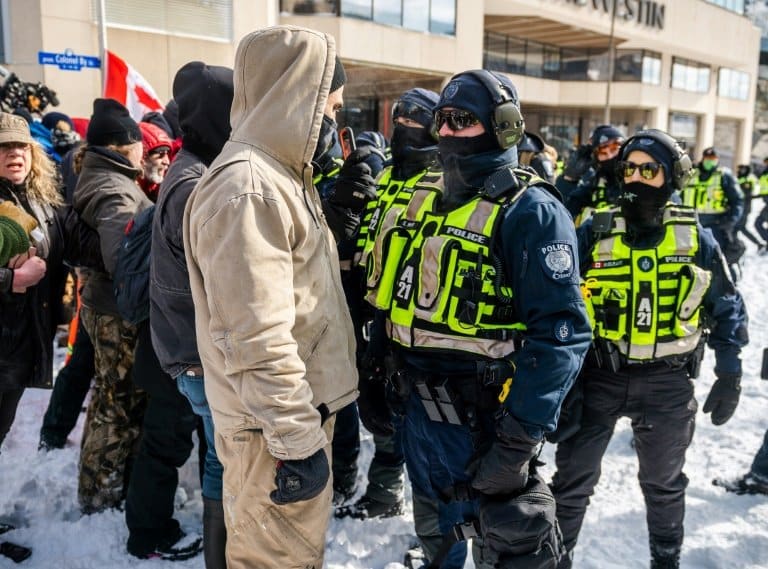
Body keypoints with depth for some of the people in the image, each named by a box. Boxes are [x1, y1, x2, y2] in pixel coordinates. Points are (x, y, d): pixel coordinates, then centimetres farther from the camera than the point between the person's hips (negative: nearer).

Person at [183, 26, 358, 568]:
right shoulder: (246, 191, -23)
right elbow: (255, 339, -28)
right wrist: (297, 439, -23)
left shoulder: (278, 175, 12)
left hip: (303, 406, 10)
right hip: (276, 420, -10)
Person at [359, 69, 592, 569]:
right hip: (418, 410, 7)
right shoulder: (421, 200, 8)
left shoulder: (529, 212, -16)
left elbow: (560, 332, -22)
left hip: (482, 419, -7)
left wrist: (519, 435, -25)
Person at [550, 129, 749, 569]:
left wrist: (729, 376, 2)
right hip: (599, 375, -1)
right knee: (573, 479, 5)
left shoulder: (696, 238, -3)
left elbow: (727, 308, 6)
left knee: (664, 483, 20)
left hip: (668, 381, 1)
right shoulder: (595, 232, -5)